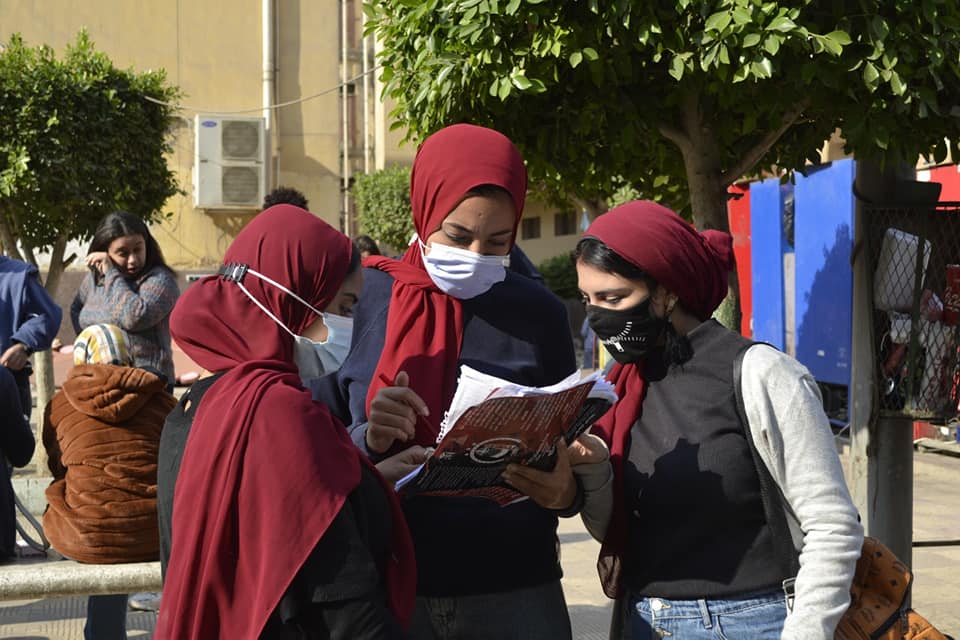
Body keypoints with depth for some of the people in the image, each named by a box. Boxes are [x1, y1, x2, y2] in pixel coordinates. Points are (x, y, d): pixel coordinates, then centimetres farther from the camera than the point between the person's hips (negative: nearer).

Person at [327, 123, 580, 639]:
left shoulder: (538, 312, 1)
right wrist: (367, 440, -21)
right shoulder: (360, 300, -2)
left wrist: (567, 489, -14)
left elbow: (568, 451, 8)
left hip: (514, 592, 1)